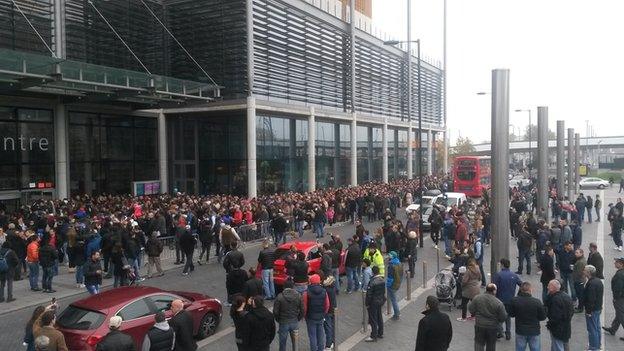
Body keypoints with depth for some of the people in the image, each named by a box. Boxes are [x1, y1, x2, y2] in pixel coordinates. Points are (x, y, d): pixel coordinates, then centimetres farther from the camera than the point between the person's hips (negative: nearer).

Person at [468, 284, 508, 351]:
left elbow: (471, 310, -5)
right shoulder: (498, 303, -20)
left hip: (479, 326, 1)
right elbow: (503, 317, -14)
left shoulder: (477, 298, -12)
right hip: (492, 328, -1)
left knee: (479, 343, 13)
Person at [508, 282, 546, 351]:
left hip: (520, 332, 1)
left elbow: (511, 314, -2)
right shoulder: (537, 302, -18)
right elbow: (543, 317, -8)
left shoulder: (514, 300, -14)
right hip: (534, 332, -1)